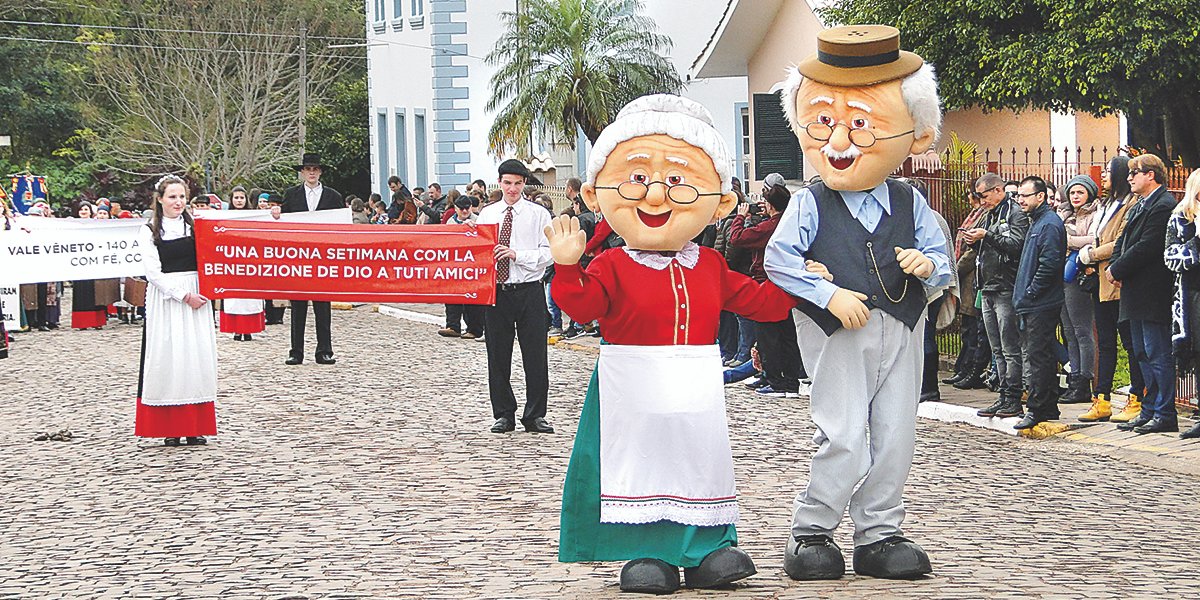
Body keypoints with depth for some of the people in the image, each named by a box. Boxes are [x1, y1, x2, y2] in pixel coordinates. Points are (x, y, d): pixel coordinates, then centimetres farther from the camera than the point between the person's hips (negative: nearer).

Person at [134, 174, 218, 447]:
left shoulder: (197, 227, 11)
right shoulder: (149, 231, 3)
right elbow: (153, 271, -5)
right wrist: (183, 296, -13)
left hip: (196, 298, 2)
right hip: (165, 299, -2)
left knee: (197, 358, 0)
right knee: (167, 360, -3)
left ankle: (195, 428, 6)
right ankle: (169, 429, 1)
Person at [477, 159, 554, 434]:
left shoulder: (538, 214, 2)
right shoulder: (487, 214, 11)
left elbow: (548, 253, -5)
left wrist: (517, 255, -16)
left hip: (529, 291, -2)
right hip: (496, 290, 2)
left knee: (535, 355, 0)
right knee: (498, 355, 6)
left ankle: (535, 415, 9)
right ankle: (503, 415, 16)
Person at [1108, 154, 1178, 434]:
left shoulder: (1163, 206, -14)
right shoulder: (1138, 207, 19)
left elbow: (1147, 248, -20)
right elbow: (1122, 242, 19)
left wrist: (1116, 270, -12)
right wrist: (1113, 268, 0)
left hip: (1154, 293, -10)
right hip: (1136, 295, 10)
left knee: (1158, 355, -7)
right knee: (1143, 355, 13)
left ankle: (1165, 415, -4)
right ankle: (1150, 411, 19)